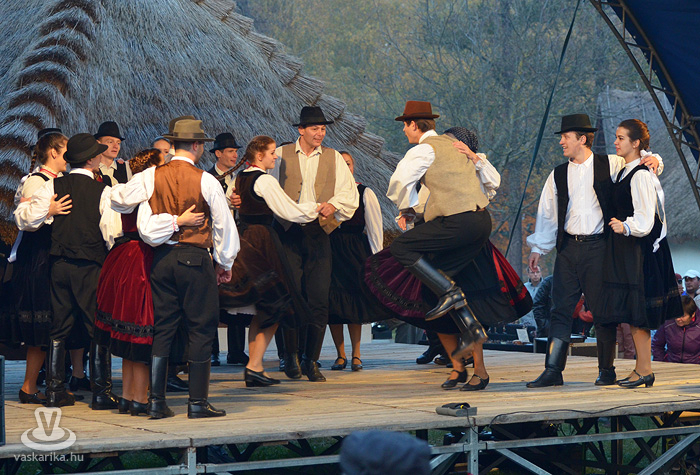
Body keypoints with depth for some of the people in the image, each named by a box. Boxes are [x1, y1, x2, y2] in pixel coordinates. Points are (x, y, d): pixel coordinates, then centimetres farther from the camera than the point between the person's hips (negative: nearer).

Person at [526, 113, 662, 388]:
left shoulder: (610, 165, 3)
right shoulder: (558, 175, 13)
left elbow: (638, 161, 13)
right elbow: (547, 213, 15)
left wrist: (653, 160, -11)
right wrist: (538, 248, 10)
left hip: (598, 247, -3)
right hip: (568, 248, 3)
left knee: (602, 310, 1)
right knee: (560, 309, -1)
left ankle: (606, 370, 12)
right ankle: (553, 371, 1)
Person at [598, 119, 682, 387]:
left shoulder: (640, 175, -15)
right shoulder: (625, 172, 14)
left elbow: (644, 219, -22)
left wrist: (625, 226, -33)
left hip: (638, 249, -10)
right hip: (624, 249, 10)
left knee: (636, 311, -7)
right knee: (631, 311, 10)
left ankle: (644, 371, -2)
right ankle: (641, 368, 15)